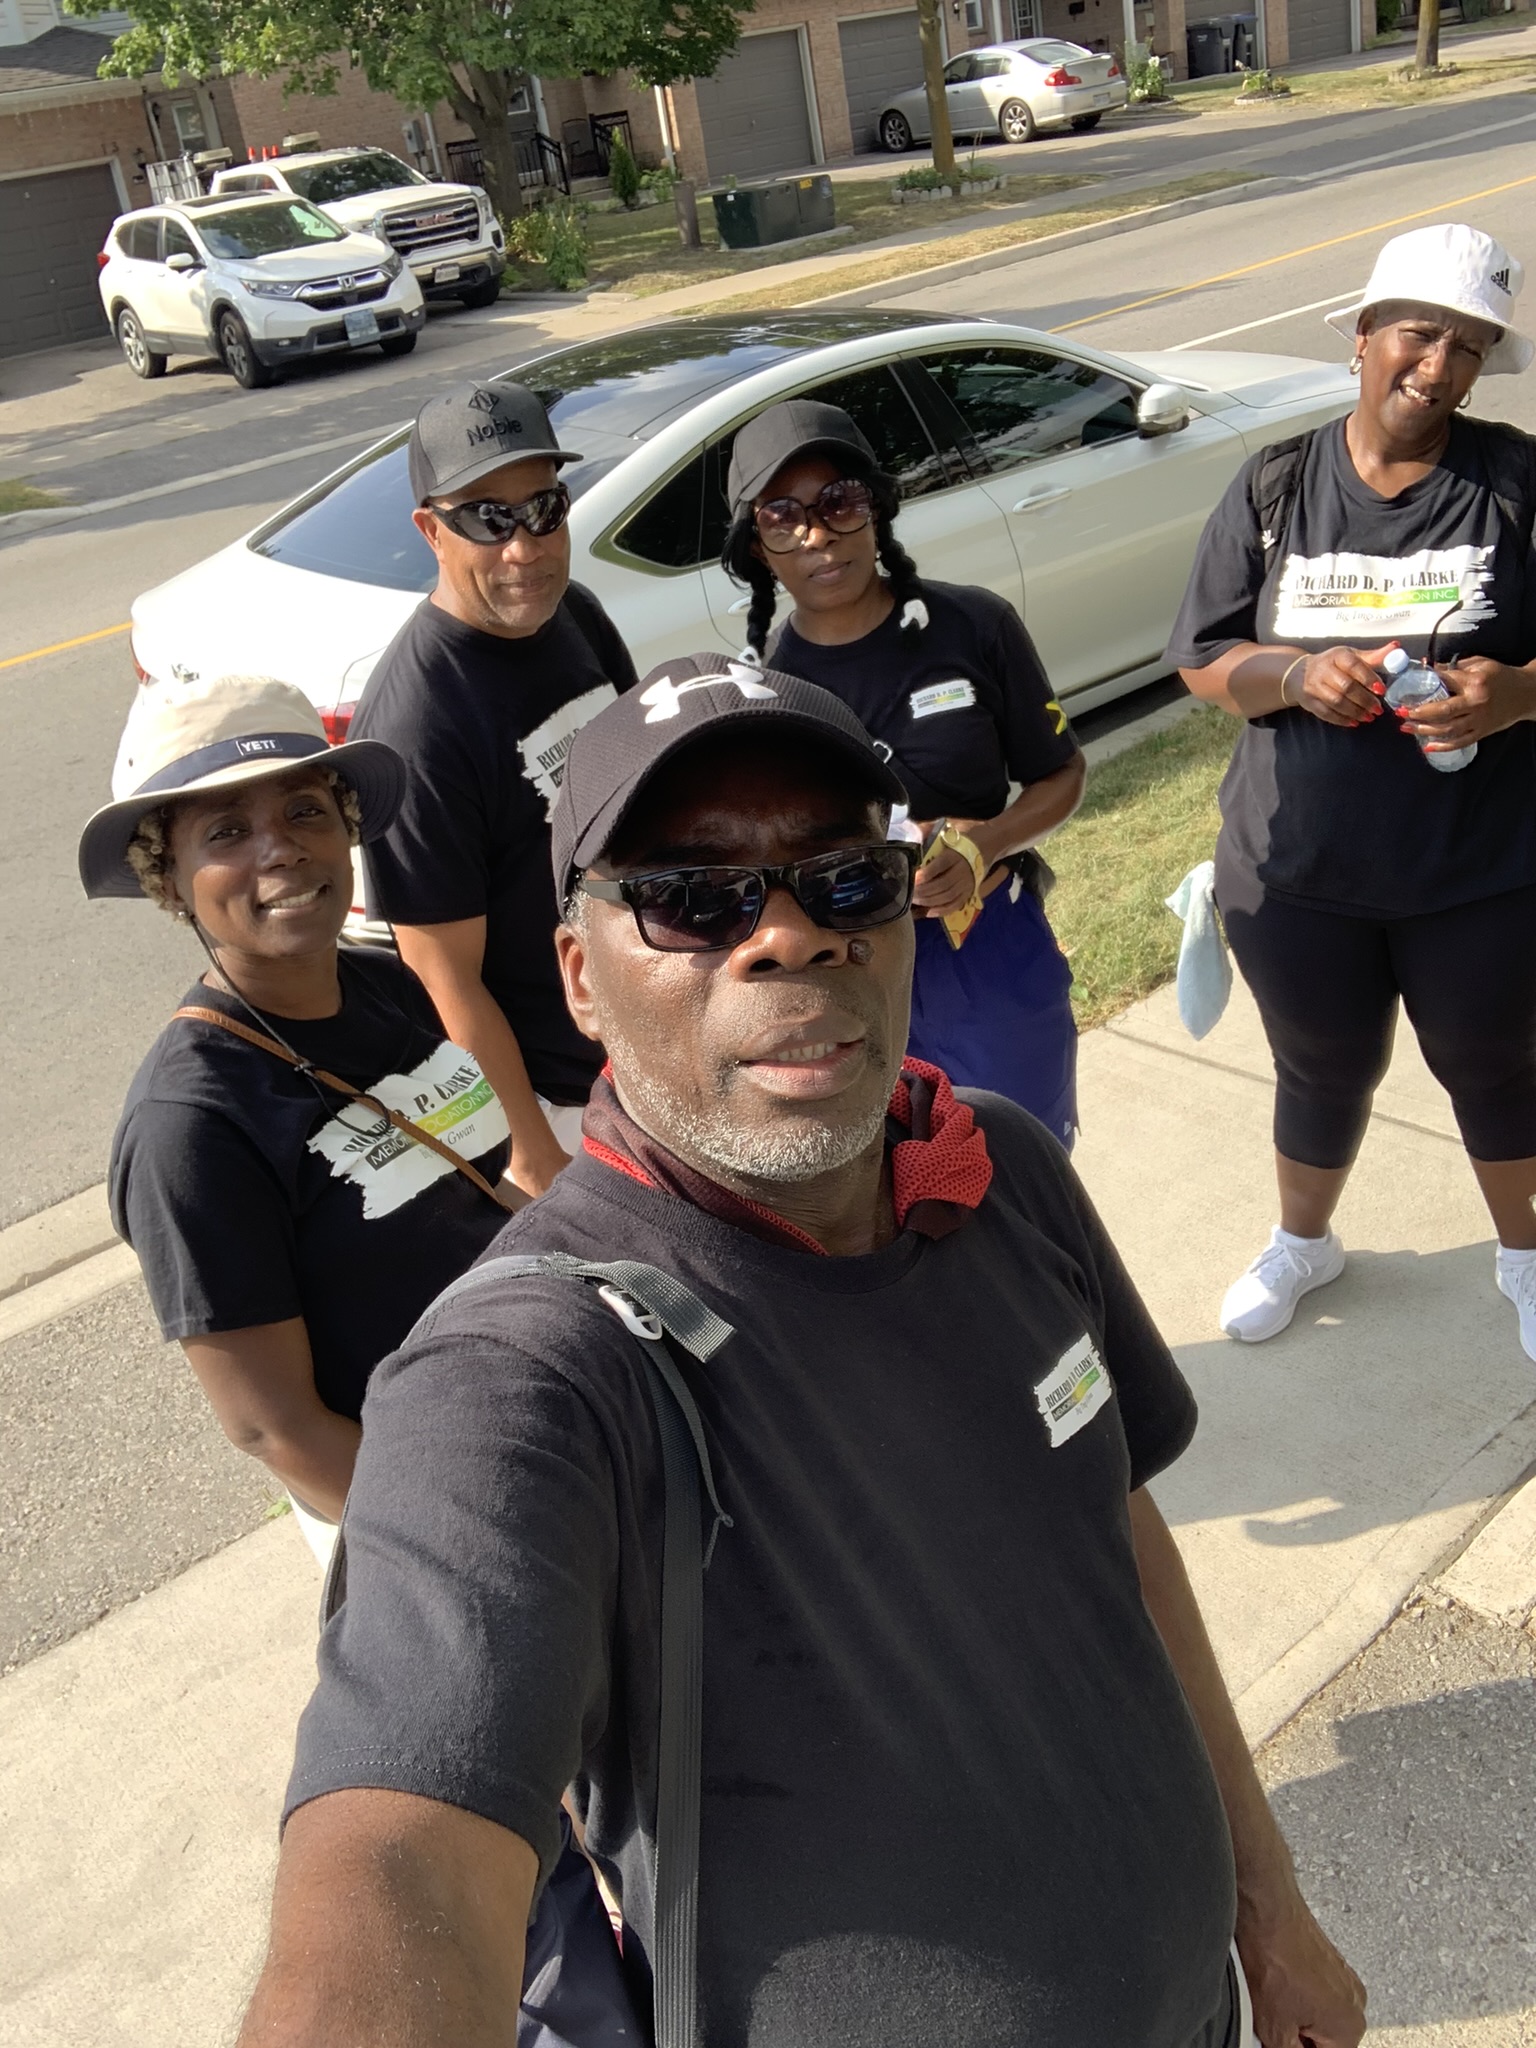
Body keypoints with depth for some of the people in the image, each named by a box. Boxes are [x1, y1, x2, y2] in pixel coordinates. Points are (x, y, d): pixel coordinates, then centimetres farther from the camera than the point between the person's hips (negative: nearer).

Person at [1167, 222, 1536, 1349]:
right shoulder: (1274, 488, -1)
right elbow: (1201, 659, 0)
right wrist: (1298, 675, -20)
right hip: (1297, 872, 1)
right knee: (1323, 1074, 19)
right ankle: (1304, 1241, 48)